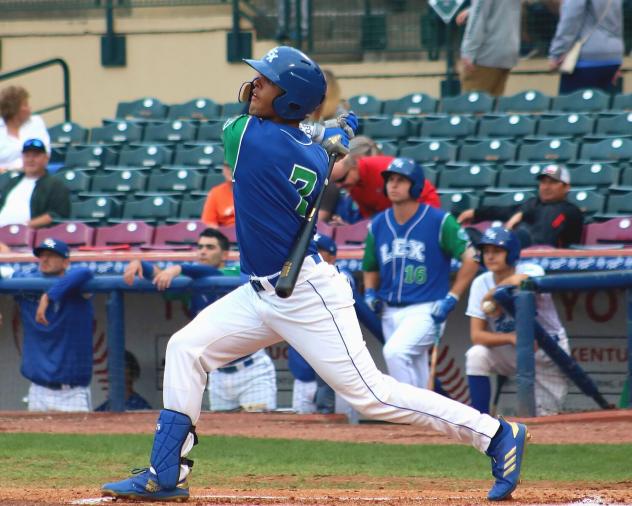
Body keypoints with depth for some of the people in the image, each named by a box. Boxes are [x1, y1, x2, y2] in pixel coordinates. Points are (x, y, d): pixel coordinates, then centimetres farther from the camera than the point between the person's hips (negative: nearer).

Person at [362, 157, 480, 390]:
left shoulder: (439, 221, -7)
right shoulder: (378, 225, 8)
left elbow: (471, 259, -8)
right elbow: (370, 268, 23)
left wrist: (451, 299, -12)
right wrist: (370, 292, 4)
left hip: (426, 310, -6)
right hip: (390, 313, 6)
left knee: (394, 351, -30)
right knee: (415, 380, 10)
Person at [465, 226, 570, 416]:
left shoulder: (533, 271, -20)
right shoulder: (481, 284, -10)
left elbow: (518, 281, -48)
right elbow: (476, 335, -14)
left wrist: (492, 296, -31)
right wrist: (510, 337, -31)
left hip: (547, 353, -2)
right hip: (511, 354, 2)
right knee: (476, 355, -27)